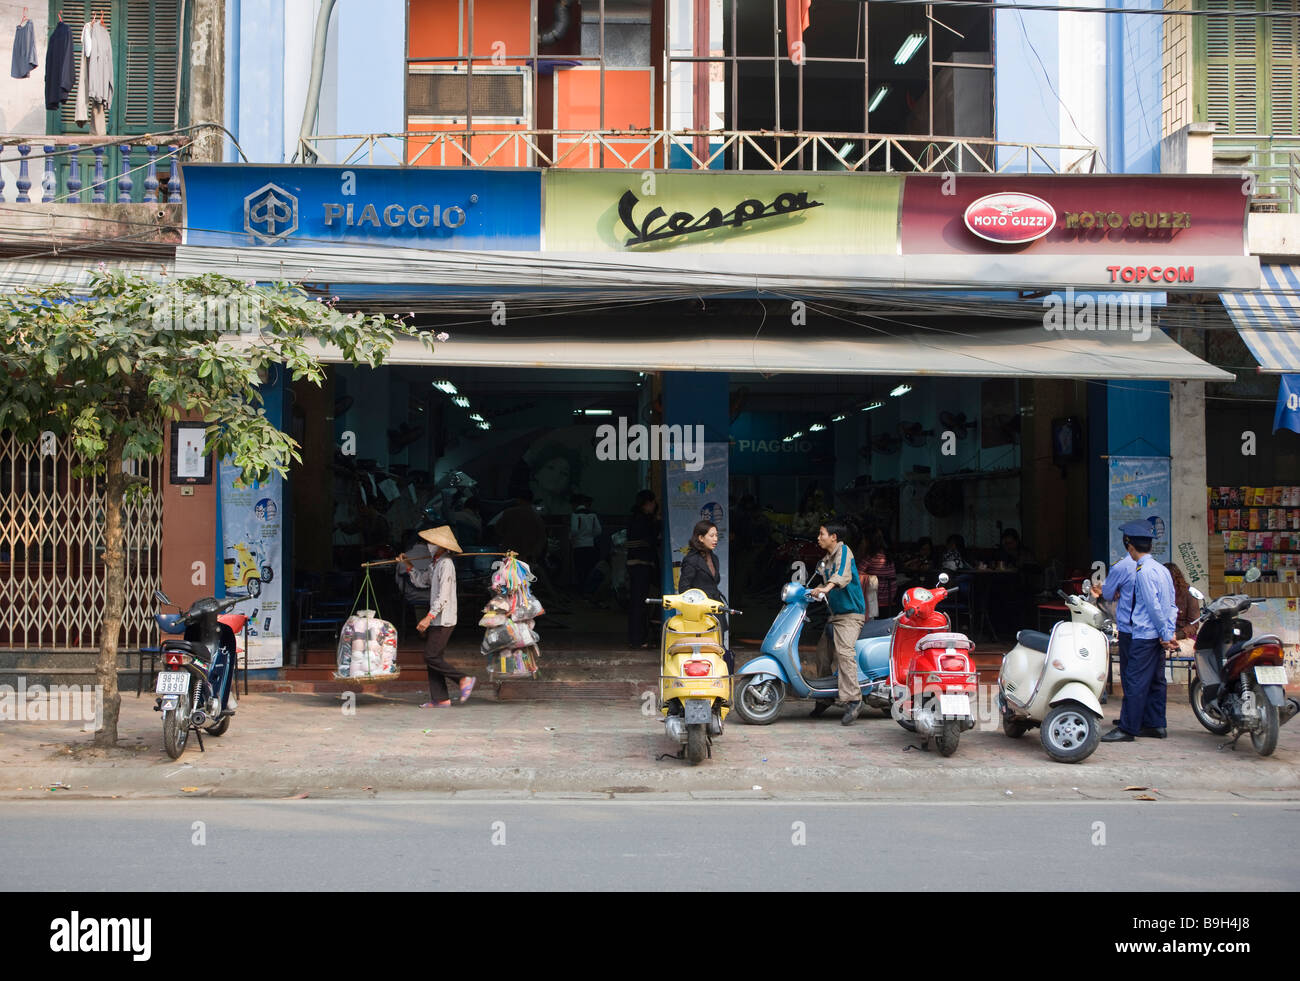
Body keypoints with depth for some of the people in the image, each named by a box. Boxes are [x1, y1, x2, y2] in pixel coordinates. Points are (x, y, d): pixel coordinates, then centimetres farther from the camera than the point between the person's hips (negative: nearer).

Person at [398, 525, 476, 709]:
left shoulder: (446, 565, -16)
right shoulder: (436, 564, 15)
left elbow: (443, 597, -22)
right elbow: (421, 580, 30)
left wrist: (429, 617, -25)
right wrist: (408, 564, 24)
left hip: (443, 620, -10)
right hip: (437, 620, 10)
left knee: (431, 657, -10)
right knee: (432, 658, 8)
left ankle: (464, 679, -2)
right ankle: (439, 699, 9)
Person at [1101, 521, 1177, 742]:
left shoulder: (1143, 571, -15)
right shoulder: (1162, 569, 12)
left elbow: (1153, 606, -18)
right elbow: (1171, 605, 12)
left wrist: (1165, 634, -13)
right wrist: (1169, 632, 9)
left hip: (1144, 635, -10)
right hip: (1159, 635, 10)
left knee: (1135, 680, -6)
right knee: (1155, 680, 13)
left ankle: (1128, 728, -5)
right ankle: (1155, 725, 19)